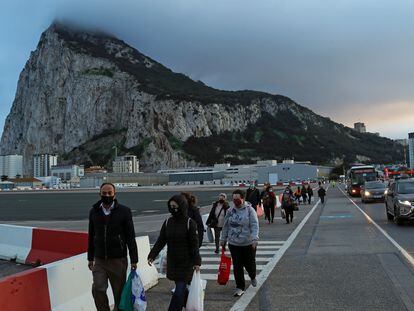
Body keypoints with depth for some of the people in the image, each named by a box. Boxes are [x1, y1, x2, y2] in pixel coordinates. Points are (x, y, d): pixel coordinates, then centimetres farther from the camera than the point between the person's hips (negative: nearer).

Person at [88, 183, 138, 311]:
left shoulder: (124, 211, -5)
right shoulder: (94, 211, 5)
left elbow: (130, 237, -4)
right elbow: (91, 236, 14)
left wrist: (134, 260, -6)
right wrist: (90, 258, 14)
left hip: (118, 260, -2)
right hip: (99, 260, 3)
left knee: (119, 292, 7)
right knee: (97, 289, -7)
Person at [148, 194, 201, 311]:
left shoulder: (190, 223, -10)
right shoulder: (167, 222, 4)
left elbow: (194, 245, -10)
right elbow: (160, 241, 6)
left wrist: (196, 262, -16)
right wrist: (152, 255, -3)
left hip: (186, 263, -5)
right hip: (172, 263, 5)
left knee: (179, 291, -5)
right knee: (182, 289, 16)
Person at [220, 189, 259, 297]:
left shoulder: (249, 210, -10)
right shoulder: (230, 210, 2)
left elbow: (254, 225, -13)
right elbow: (225, 226, 11)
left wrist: (254, 239, -24)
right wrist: (223, 239, 15)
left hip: (248, 244, -3)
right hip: (233, 244, 3)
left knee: (249, 264, 9)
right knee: (237, 266, 3)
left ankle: (253, 277, 43)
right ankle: (240, 287, 17)